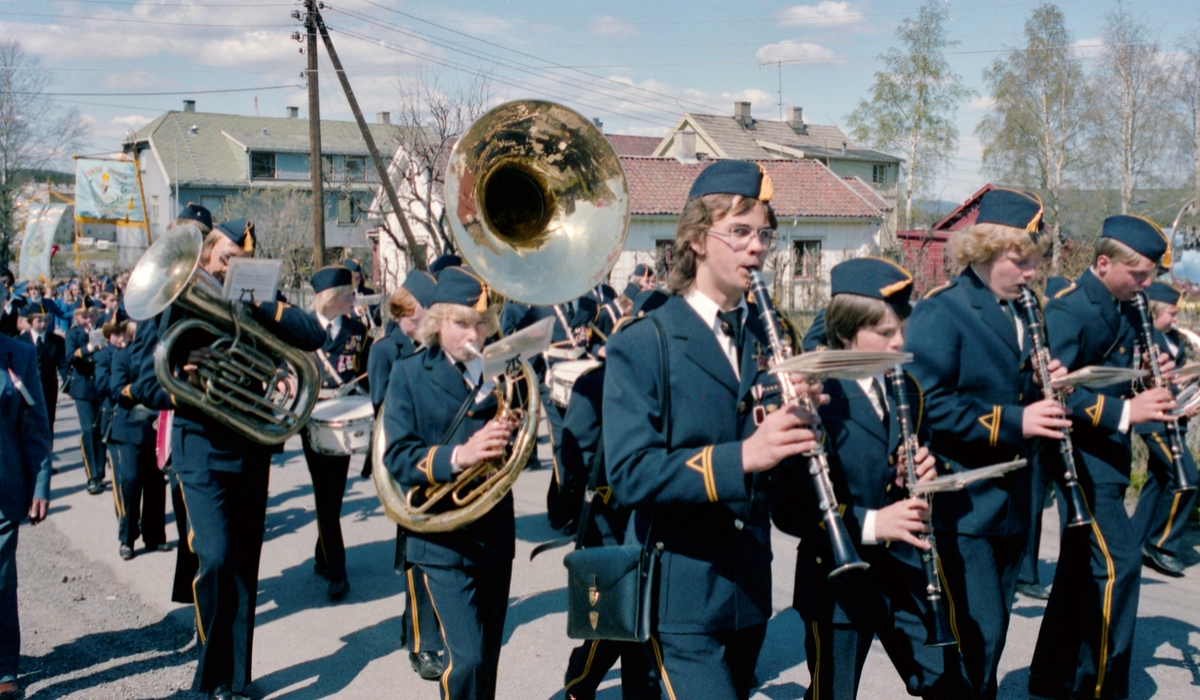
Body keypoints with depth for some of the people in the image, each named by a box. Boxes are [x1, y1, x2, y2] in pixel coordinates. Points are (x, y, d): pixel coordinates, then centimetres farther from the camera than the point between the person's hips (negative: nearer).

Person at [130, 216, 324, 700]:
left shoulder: (259, 306, 6)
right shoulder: (172, 305, -1)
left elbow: (312, 335, -9)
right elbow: (145, 383, -5)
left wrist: (257, 307, -20)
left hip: (252, 449, 3)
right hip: (202, 448, -3)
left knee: (243, 569, 10)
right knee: (215, 559, -17)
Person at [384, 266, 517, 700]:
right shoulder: (409, 375, -4)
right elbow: (398, 457, -13)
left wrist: (507, 434, -18)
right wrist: (457, 456, -30)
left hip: (496, 534, 4)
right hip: (443, 541, -4)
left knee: (488, 658, 14)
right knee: (467, 657, -11)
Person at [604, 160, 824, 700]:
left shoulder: (767, 341, 8)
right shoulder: (640, 346, -9)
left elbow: (783, 470, 6)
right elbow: (629, 473, -20)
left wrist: (801, 420, -15)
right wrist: (740, 457, -31)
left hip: (750, 588, 6)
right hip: (682, 593, -6)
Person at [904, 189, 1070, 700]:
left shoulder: (1022, 315, 13)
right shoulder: (940, 314, -13)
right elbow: (928, 404, -22)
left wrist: (1047, 390, -1)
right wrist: (1011, 422, -24)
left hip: (1012, 503, 8)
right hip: (962, 505, -8)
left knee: (990, 633, 16)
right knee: (977, 633, -7)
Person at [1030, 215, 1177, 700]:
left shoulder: (1125, 311, 11)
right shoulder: (1069, 309, -16)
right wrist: (1123, 411, -29)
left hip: (1106, 455, 9)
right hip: (1080, 452, -9)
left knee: (1083, 564, 14)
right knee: (1119, 557, -13)